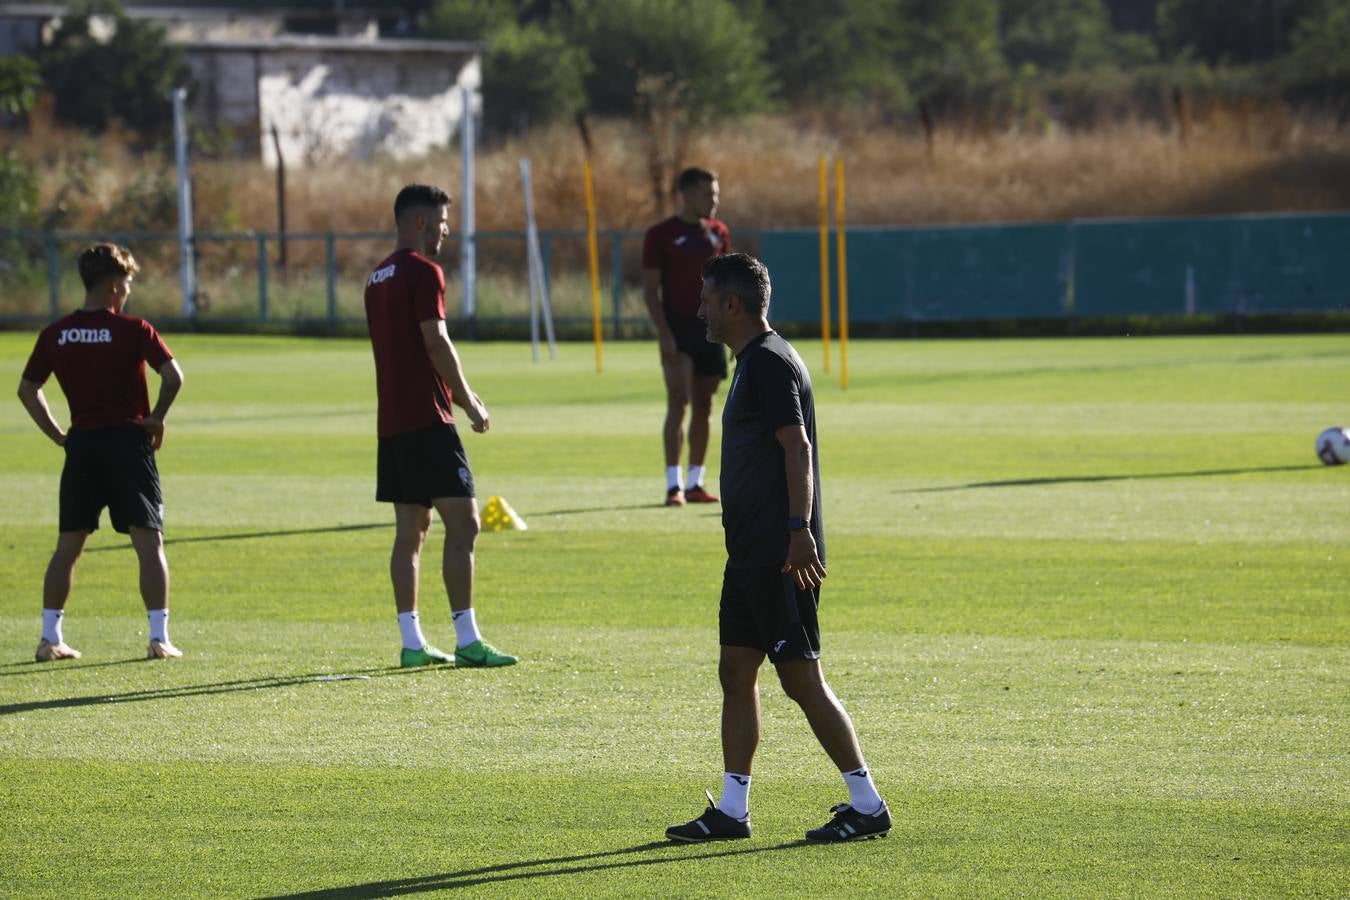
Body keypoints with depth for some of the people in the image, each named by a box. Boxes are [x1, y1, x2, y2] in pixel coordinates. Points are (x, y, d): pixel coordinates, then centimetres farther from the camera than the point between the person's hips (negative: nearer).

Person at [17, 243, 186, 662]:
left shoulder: (56, 334, 5)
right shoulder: (133, 330, -9)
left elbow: (27, 389, 10)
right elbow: (173, 376, -19)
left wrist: (57, 434, 14)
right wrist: (157, 418, -4)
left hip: (80, 443, 4)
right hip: (128, 440, -4)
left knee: (68, 544, 10)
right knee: (149, 543, 1)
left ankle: (50, 638, 9)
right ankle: (158, 638, -4)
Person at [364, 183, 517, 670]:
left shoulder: (378, 277, 17)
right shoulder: (423, 272, -10)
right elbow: (436, 343, -16)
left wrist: (457, 393, 21)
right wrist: (468, 400, -6)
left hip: (392, 422, 9)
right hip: (427, 420, -9)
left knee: (410, 530, 10)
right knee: (462, 523, -9)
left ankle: (412, 642, 8)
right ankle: (467, 641, -13)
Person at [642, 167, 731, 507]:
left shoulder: (718, 233, 11)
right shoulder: (661, 235, -4)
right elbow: (650, 289, -6)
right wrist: (664, 334, -15)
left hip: (710, 328, 5)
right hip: (678, 329, -5)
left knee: (704, 407, 6)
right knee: (678, 403, -12)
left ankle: (695, 483, 12)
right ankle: (673, 484, -13)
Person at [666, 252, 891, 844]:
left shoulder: (770, 364, -14)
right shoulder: (754, 362, 17)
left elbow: (797, 447, -23)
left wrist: (799, 530, -30)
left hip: (781, 556, -10)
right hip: (752, 553, 10)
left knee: (802, 680, -7)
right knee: (736, 673, 10)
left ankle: (867, 805, -1)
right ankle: (732, 811, 14)